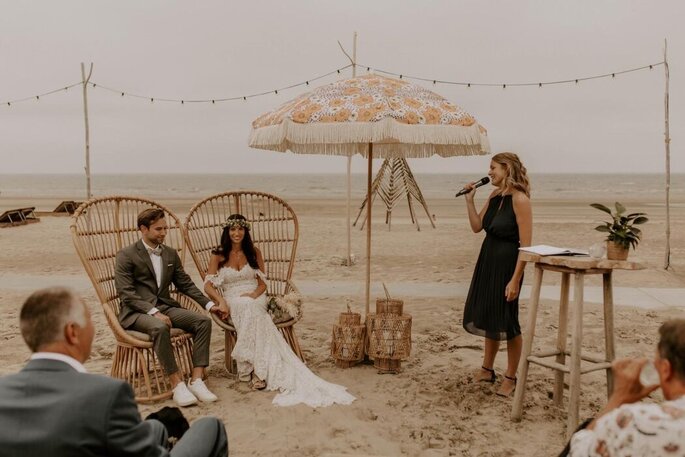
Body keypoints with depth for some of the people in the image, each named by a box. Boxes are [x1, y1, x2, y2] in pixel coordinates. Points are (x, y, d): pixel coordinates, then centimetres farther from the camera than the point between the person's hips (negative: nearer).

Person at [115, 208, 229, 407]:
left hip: (165, 307, 6)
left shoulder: (171, 254, 14)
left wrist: (210, 304, 5)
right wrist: (153, 312, -24)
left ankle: (196, 379, -21)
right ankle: (177, 384, -29)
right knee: (160, 328, -38)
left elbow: (186, 284, 17)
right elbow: (126, 293, -12)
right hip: (136, 312, -5)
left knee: (203, 321, -18)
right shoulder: (126, 255, -4)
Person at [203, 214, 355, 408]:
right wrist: (221, 300, -18)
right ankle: (259, 369, -39)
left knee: (250, 308, -37)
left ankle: (258, 369, -39)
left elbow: (262, 283, 11)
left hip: (255, 299, 1)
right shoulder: (218, 256, 10)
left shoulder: (254, 253, 14)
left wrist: (254, 293, -11)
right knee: (246, 307, -37)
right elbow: (208, 285, 1)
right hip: (233, 302, -1)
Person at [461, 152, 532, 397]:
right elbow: (477, 227, 12)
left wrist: (515, 279, -22)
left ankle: (510, 378, 17)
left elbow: (526, 245, -19)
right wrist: (469, 200, 2)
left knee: (506, 321, 1)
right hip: (487, 260, 8)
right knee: (487, 315, 16)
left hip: (507, 263, -8)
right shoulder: (494, 196, 6)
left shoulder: (519, 199, -17)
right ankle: (487, 369, 32)